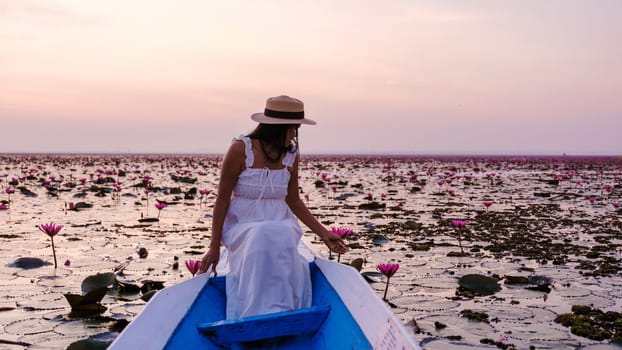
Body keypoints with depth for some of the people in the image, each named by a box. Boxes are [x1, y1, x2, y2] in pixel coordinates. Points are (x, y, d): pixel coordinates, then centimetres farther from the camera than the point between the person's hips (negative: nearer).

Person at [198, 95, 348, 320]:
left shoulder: (291, 154, 4)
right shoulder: (240, 149, -9)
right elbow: (222, 200, -5)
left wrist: (323, 234, 8)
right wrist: (214, 247, -6)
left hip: (280, 223, 3)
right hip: (242, 225, -3)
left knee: (284, 239, -33)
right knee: (261, 240, -37)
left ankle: (284, 312, -29)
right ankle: (258, 312, -33)